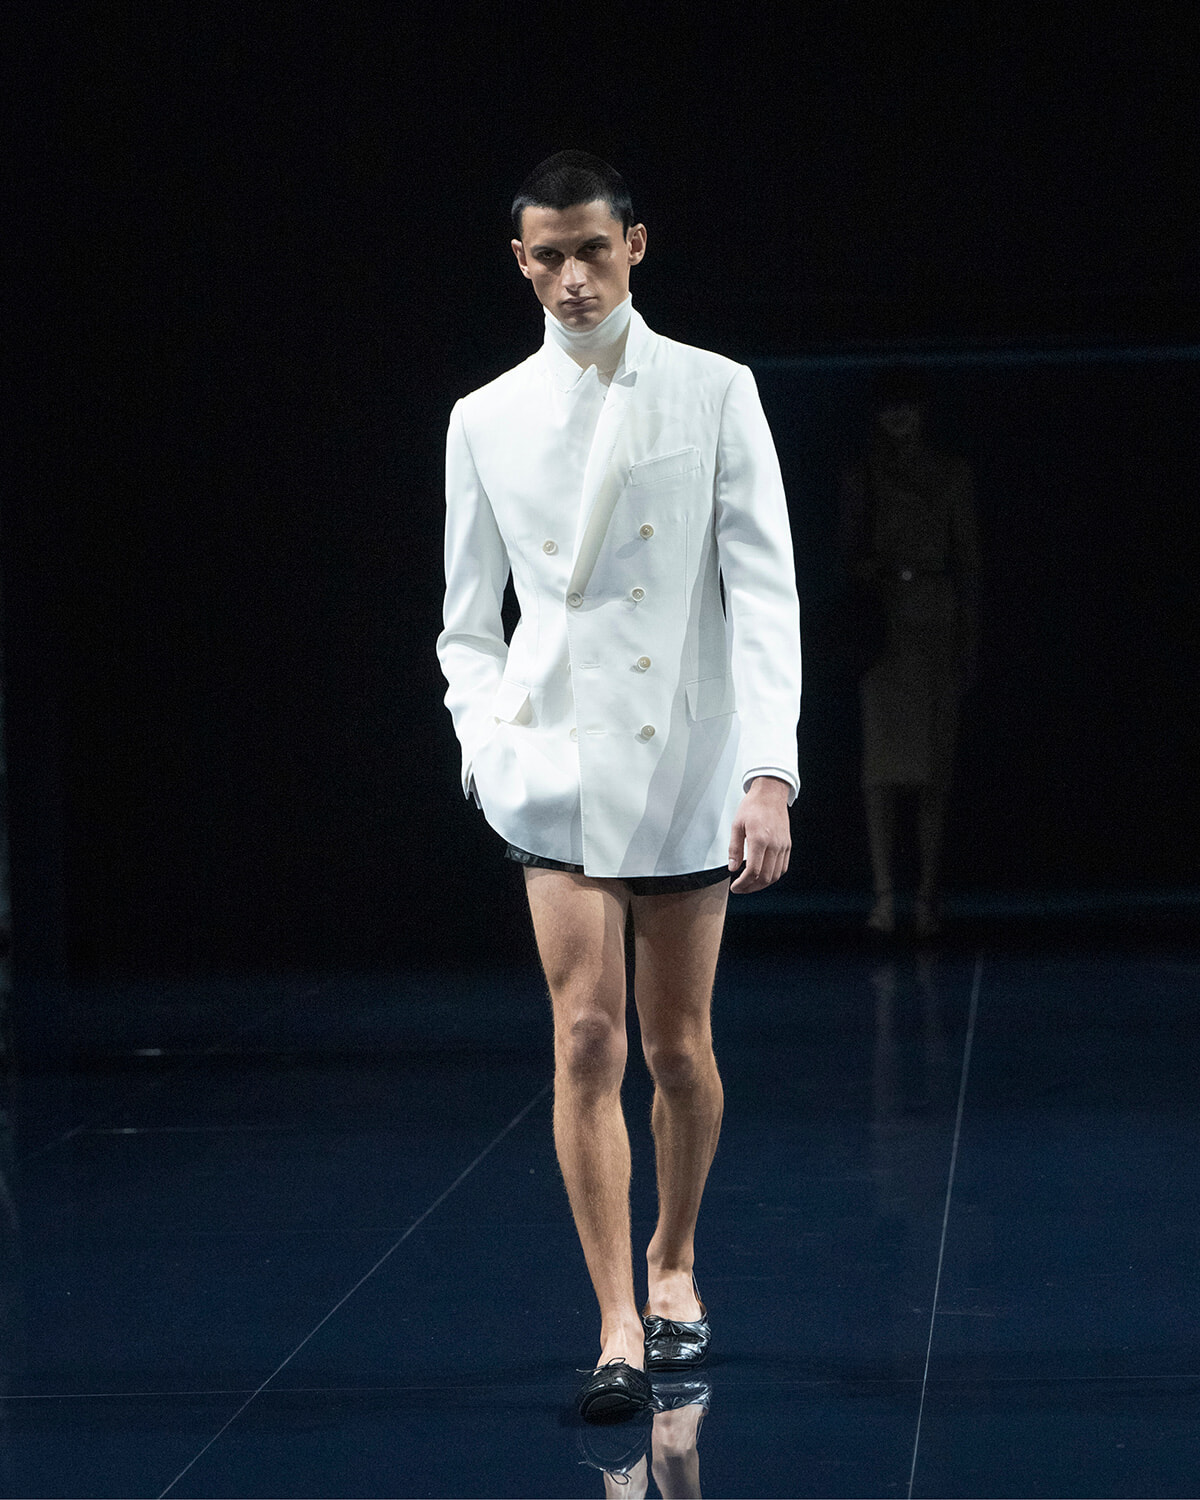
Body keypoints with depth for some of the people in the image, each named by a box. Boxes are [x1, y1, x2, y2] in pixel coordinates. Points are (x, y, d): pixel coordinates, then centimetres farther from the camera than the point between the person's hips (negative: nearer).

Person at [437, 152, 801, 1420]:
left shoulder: (715, 394, 1)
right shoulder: (486, 421, 6)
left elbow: (765, 591, -4)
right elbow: (469, 623, 13)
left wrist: (769, 773, -14)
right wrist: (491, 745, -5)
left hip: (687, 760, 0)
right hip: (560, 766, 0)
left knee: (678, 1049, 9)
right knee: (587, 1040, -10)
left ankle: (672, 1263, 33)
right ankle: (618, 1327, -7)